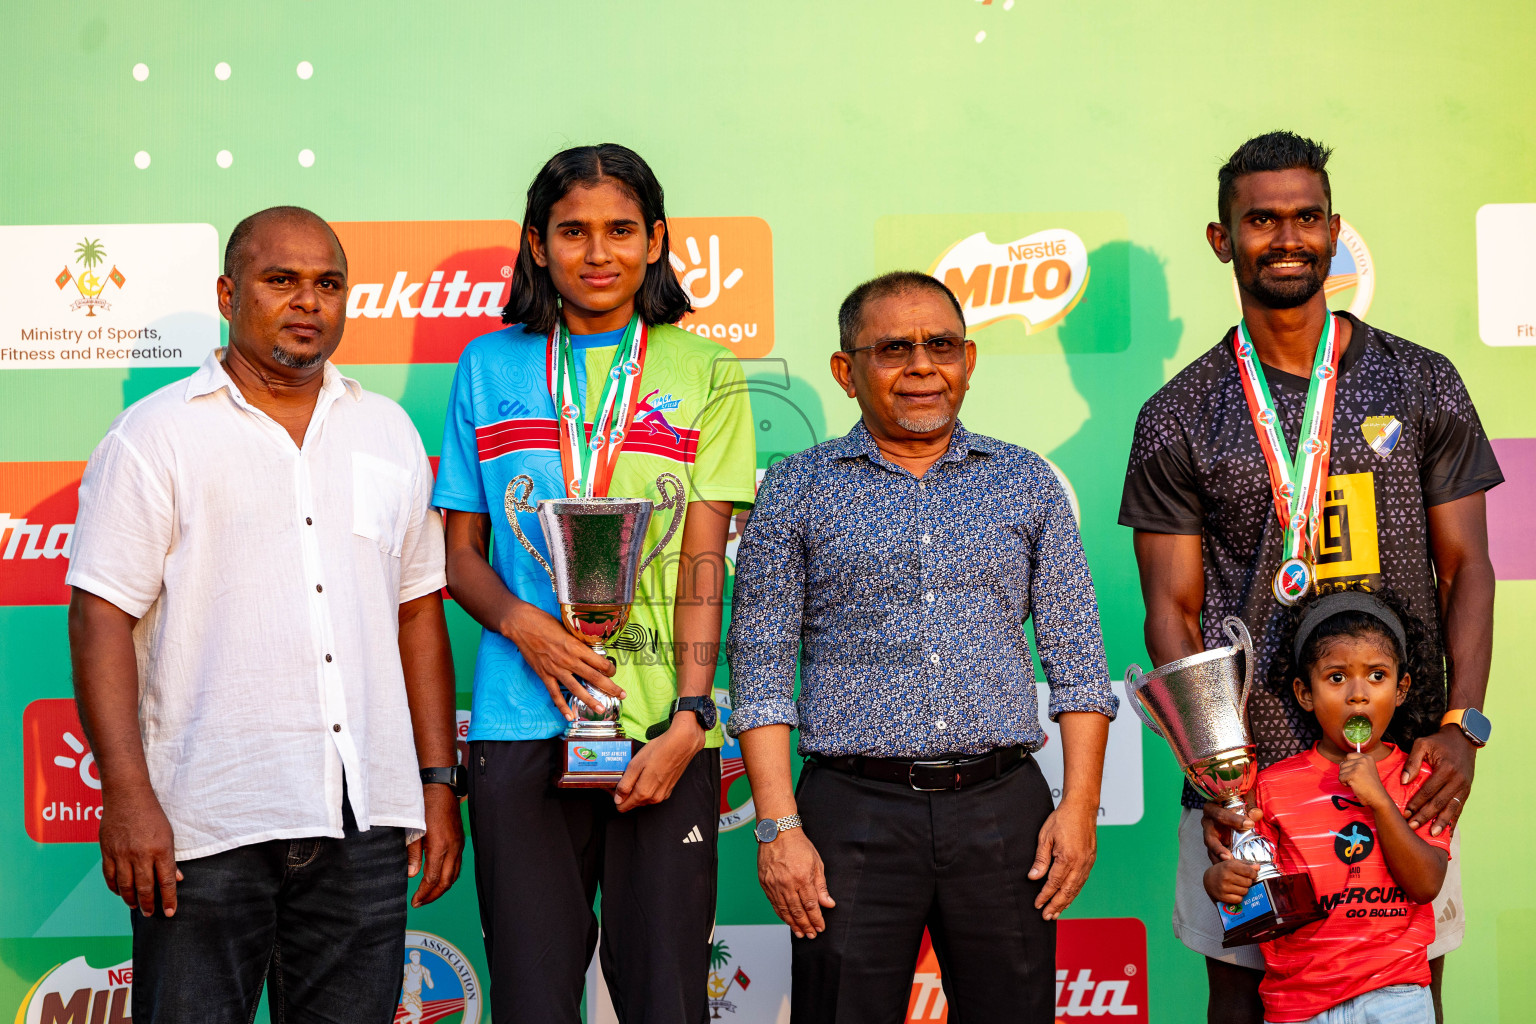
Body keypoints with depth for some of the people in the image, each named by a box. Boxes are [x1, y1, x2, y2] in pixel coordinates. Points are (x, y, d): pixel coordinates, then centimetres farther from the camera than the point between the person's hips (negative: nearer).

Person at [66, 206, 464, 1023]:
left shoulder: (387, 431, 14)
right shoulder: (156, 435, 0)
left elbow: (419, 611, 15)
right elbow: (101, 619, -5)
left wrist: (438, 781, 9)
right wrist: (127, 795, -14)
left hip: (363, 820, 4)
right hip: (204, 825, -4)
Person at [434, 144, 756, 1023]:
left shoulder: (704, 372, 7)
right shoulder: (490, 366, 12)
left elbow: (704, 560, 0)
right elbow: (459, 549, 13)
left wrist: (689, 716, -11)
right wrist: (520, 620, -8)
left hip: (661, 729, -1)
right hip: (520, 723, 1)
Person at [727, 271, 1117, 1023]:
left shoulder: (1025, 482, 11)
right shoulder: (797, 489, 6)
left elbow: (1076, 657, 9)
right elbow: (761, 666, 2)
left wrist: (1081, 804, -2)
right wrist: (779, 827, -7)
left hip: (1005, 813, 2)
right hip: (854, 814, -1)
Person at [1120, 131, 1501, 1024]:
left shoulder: (1422, 383, 6)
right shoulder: (1180, 418, 3)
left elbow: (1465, 564, 5)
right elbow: (1173, 611, 0)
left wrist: (1464, 725, -9)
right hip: (1246, 772, -1)